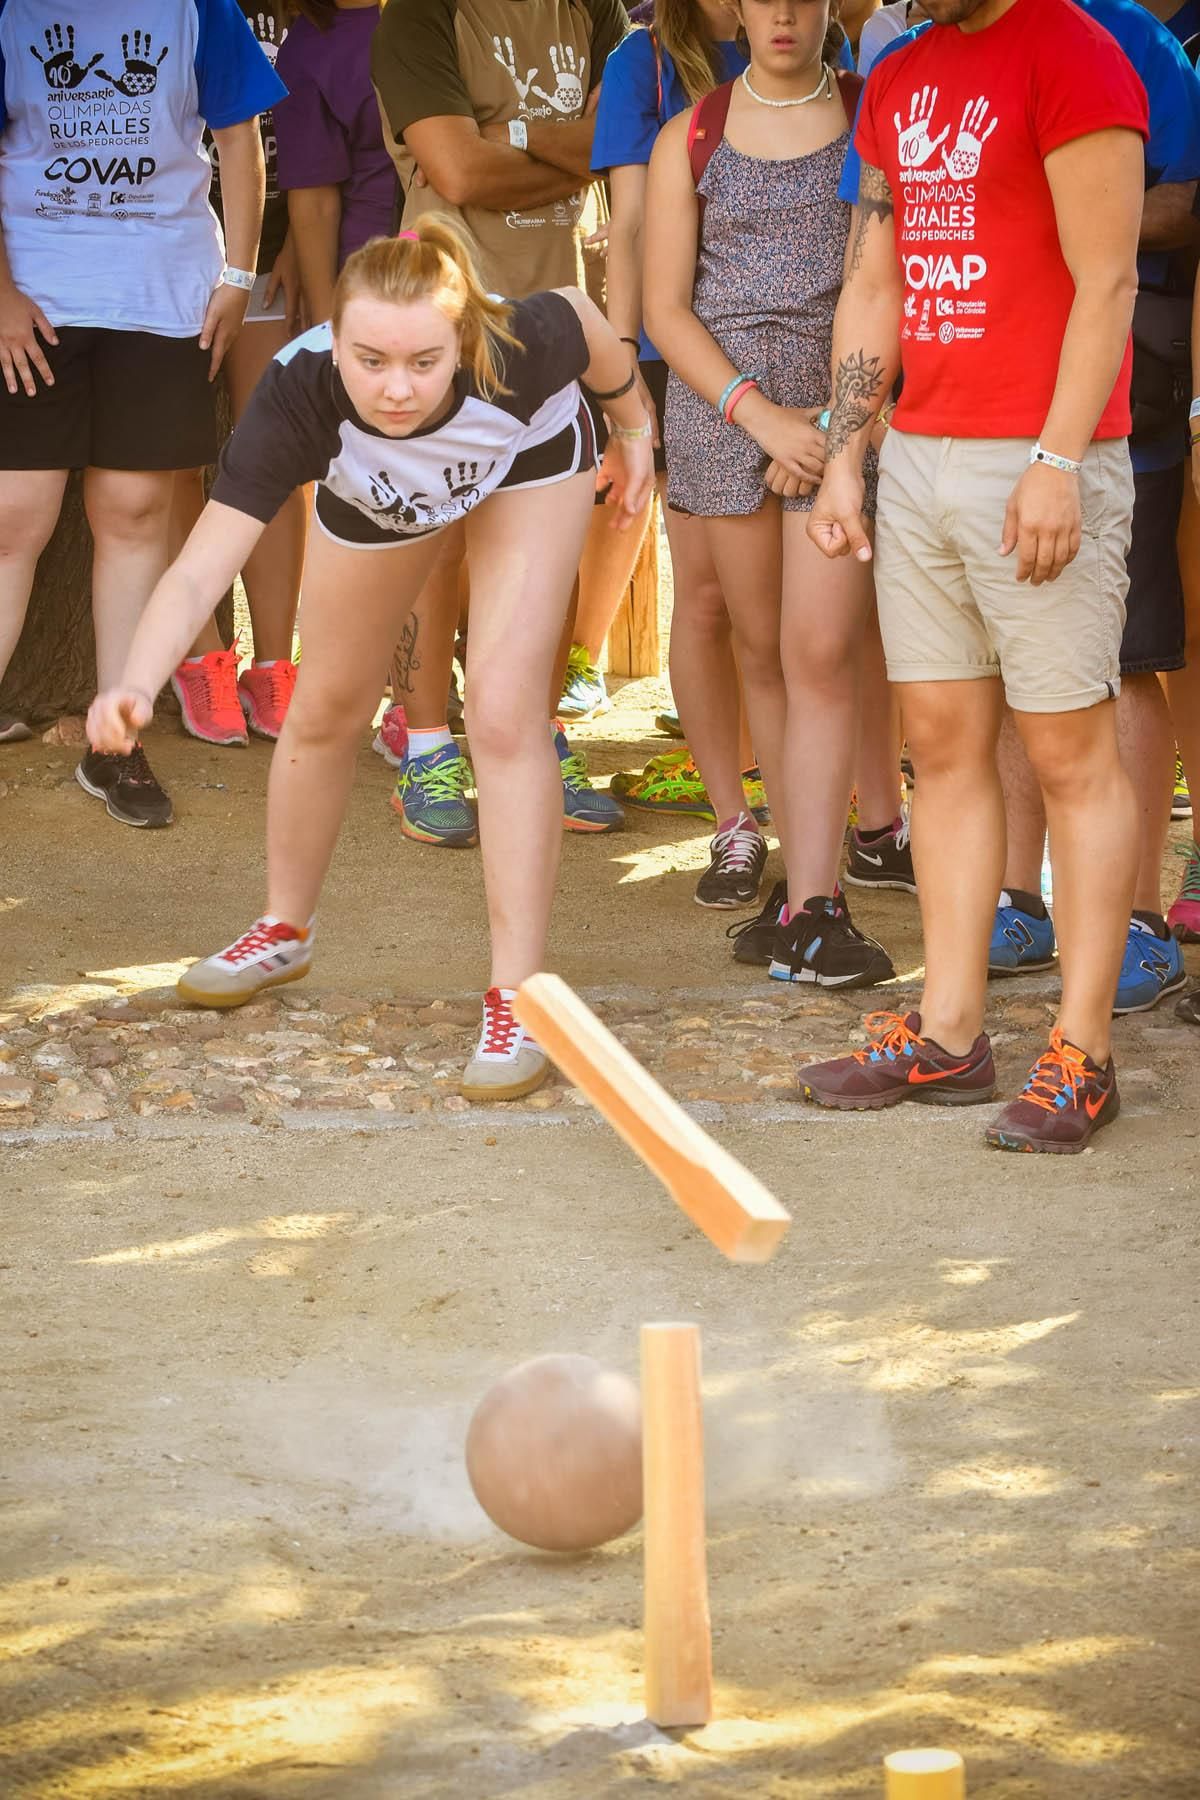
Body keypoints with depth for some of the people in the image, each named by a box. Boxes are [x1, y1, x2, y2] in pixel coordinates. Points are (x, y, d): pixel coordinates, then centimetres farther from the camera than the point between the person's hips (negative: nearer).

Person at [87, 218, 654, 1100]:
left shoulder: (516, 352, -44)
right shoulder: (299, 394, -44)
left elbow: (580, 313, -18)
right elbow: (199, 570, -50)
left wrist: (633, 425, -1)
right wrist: (136, 683, -68)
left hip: (528, 462, -2)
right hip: (371, 493, 2)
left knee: (505, 713, -15)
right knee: (327, 709, 16)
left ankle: (518, 1000, -6)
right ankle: (286, 931, 42)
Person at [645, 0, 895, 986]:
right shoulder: (691, 138, 8)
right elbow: (667, 309, 3)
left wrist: (845, 416, -8)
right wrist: (762, 416, -8)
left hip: (841, 410, -2)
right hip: (723, 408, 2)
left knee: (822, 650, -11)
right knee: (763, 652, 6)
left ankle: (812, 909, -15)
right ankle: (803, 866, 15)